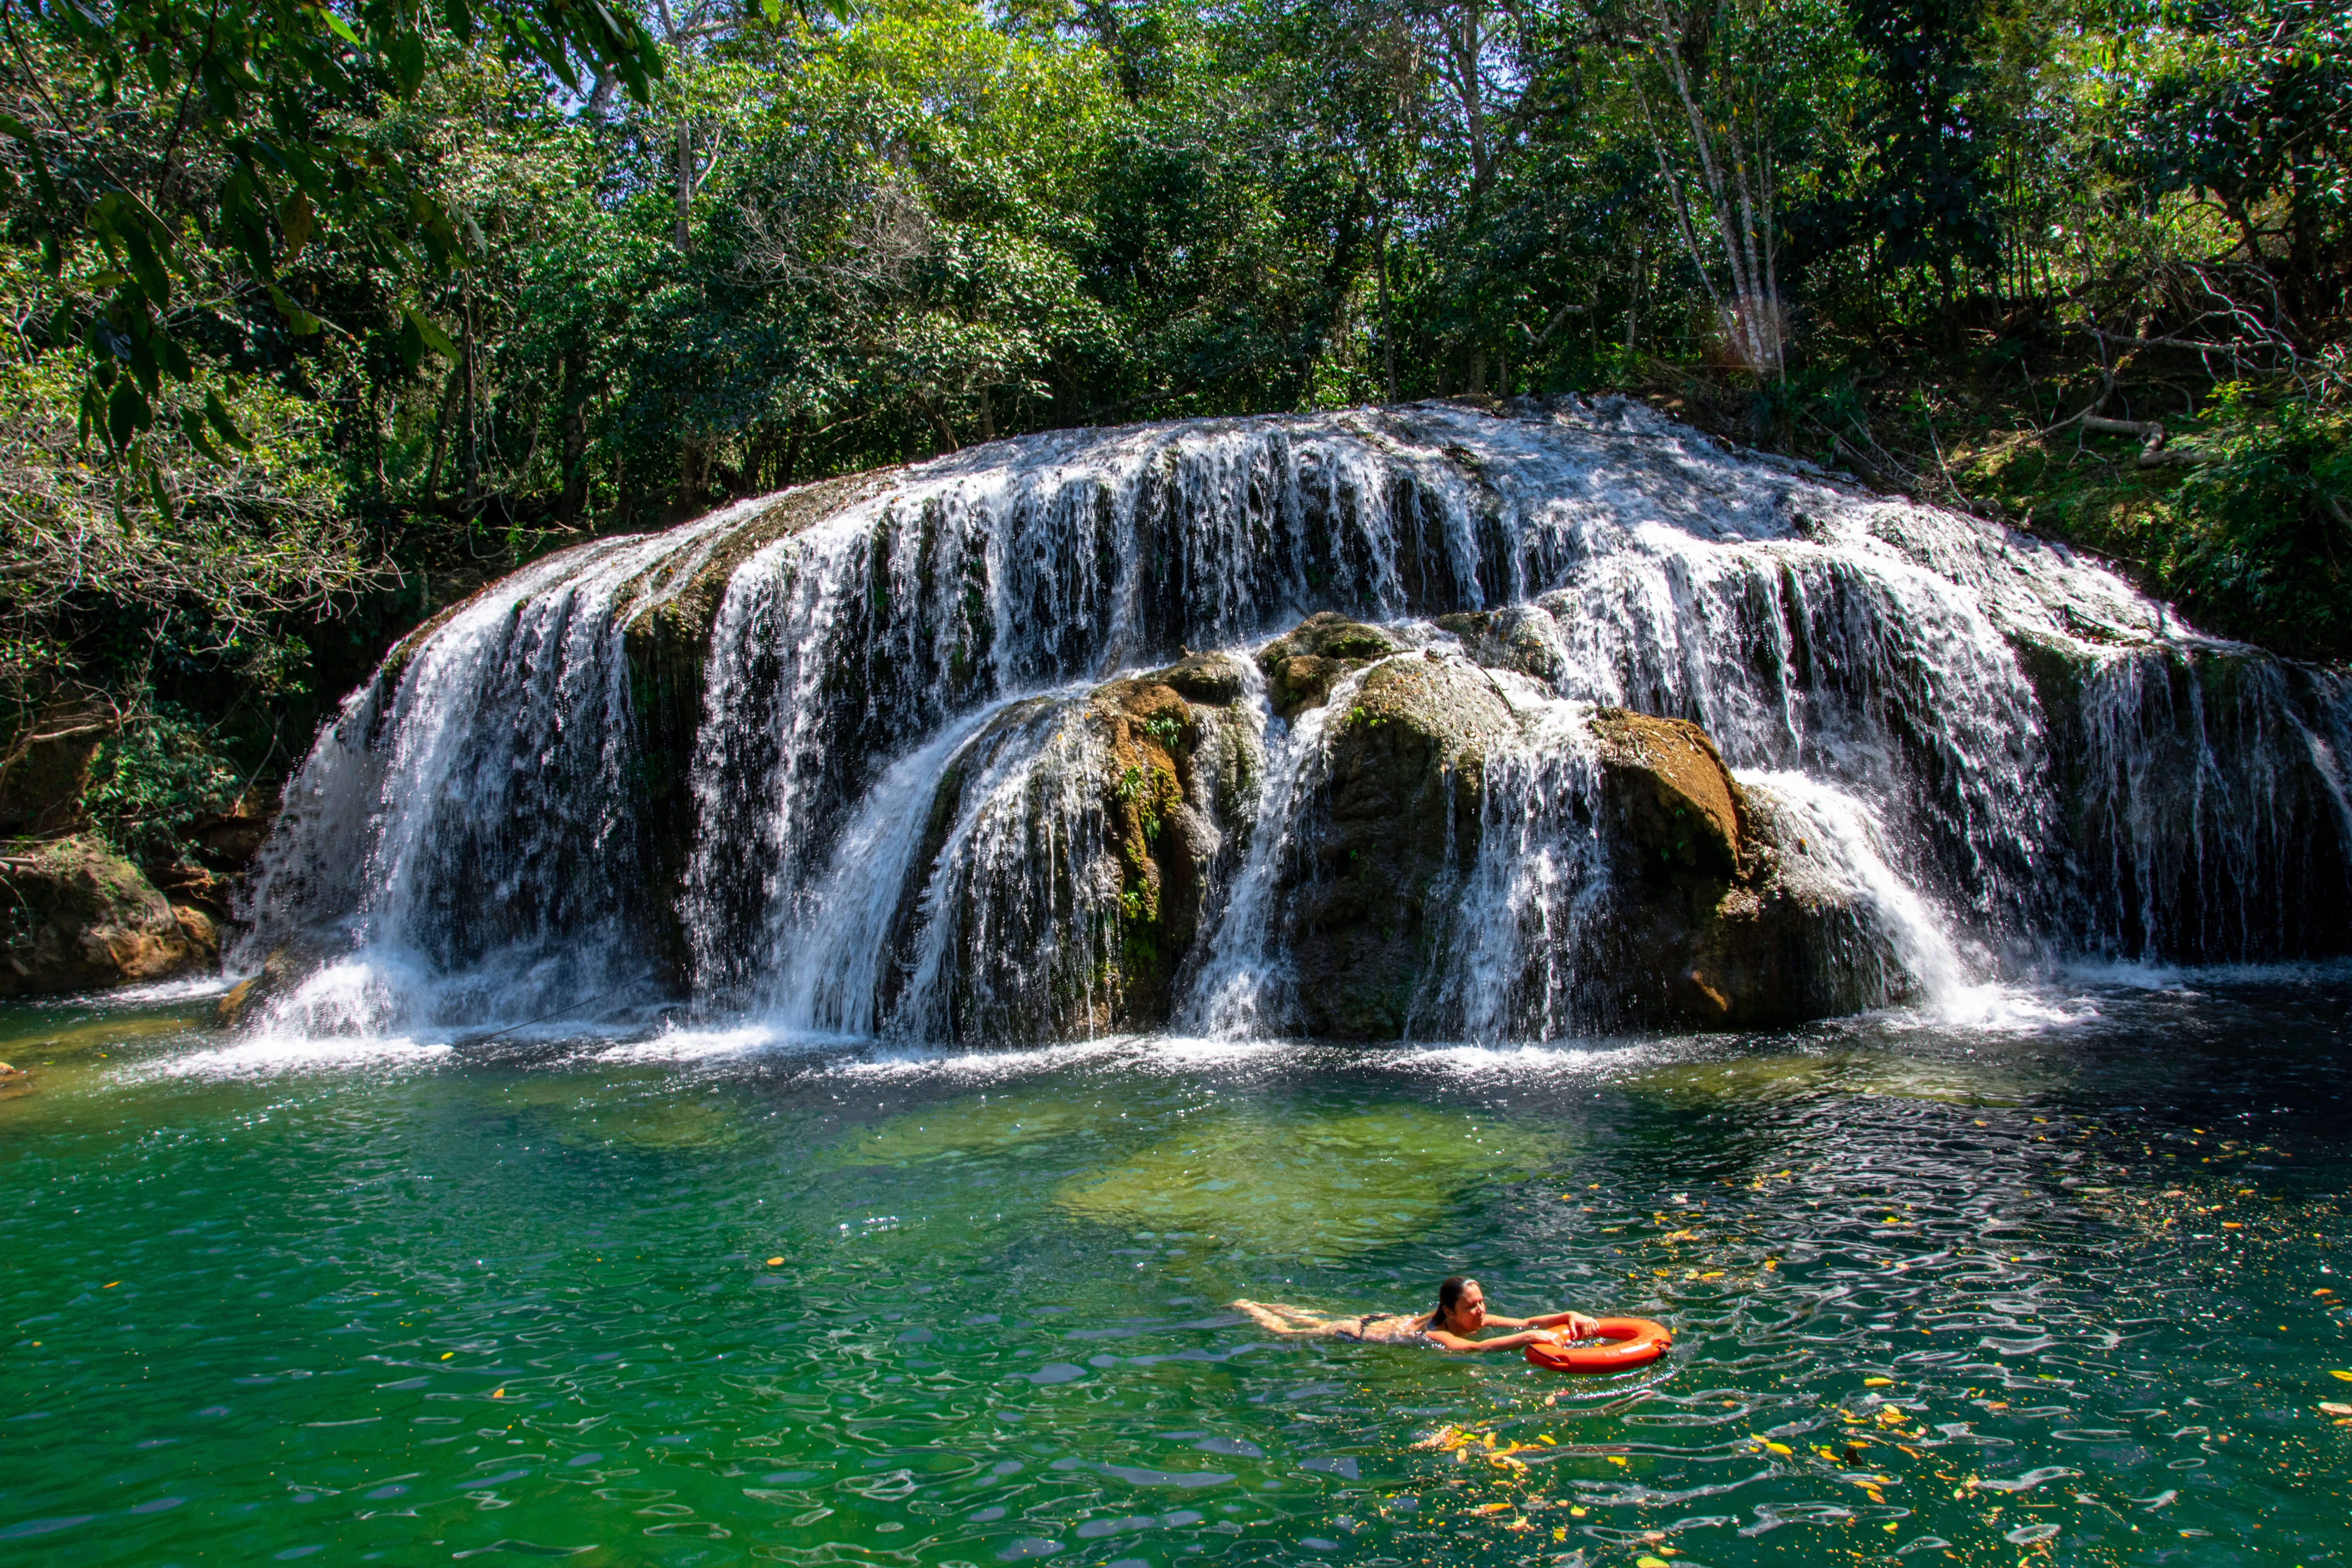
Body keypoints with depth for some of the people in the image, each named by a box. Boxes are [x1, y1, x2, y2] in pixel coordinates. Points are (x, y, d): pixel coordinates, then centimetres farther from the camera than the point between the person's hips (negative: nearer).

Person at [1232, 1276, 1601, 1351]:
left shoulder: (1472, 1320, -21)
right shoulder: (1436, 1335, -41)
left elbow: (1526, 1322, -24)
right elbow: (1476, 1349, -62)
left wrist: (1570, 1316, -39)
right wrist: (1531, 1337, -69)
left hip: (1383, 1321, 7)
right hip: (1359, 1336, -7)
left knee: (1317, 1322, 33)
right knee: (1284, 1331, 18)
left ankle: (1266, 1304, 55)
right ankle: (1245, 1308, 42)